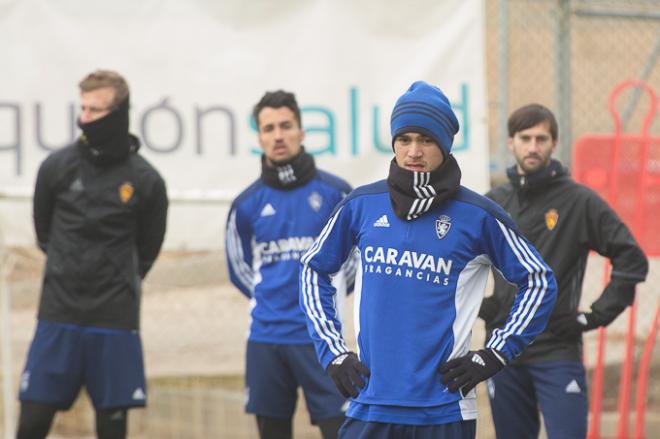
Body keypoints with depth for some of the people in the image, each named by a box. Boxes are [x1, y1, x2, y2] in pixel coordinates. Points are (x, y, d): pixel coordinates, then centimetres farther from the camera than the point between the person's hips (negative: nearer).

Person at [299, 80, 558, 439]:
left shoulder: (477, 215, -2)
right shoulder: (362, 205, 4)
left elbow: (538, 282, 7)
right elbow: (313, 268, 18)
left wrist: (494, 356, 0)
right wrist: (332, 350, 10)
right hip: (370, 408, 1)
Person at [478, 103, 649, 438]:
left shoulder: (580, 201, -4)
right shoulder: (493, 203, 8)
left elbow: (632, 260, -3)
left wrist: (596, 316, -6)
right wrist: (477, 305, 10)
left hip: (559, 353, -4)